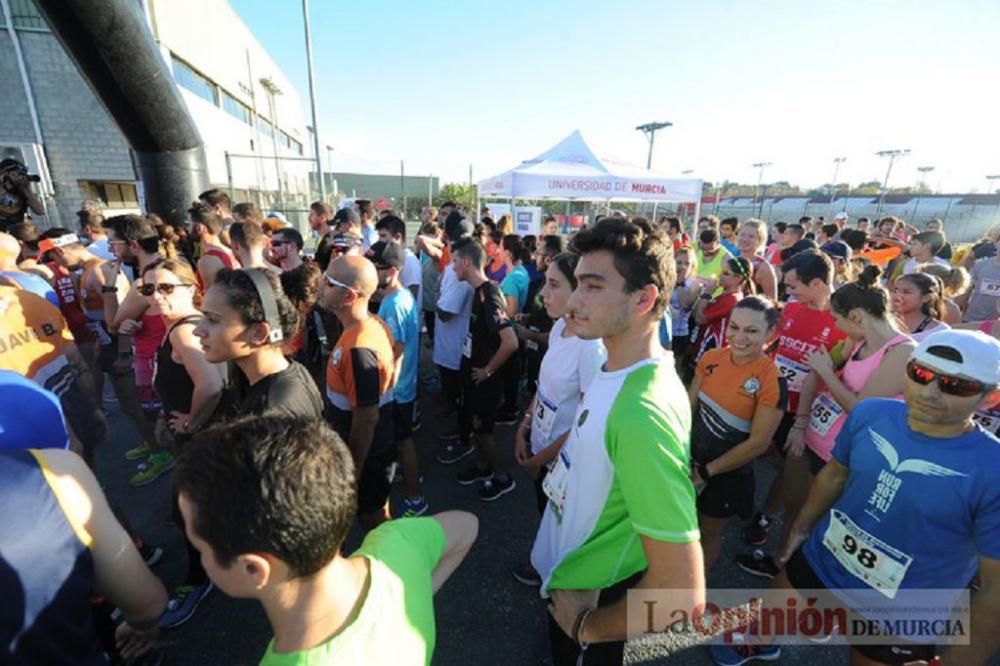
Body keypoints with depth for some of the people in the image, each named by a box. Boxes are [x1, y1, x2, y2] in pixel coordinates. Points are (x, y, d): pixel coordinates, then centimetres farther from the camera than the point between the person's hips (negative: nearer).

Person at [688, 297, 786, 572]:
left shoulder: (772, 381, -22)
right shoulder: (711, 358, -10)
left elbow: (758, 443, -19)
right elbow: (689, 406, -3)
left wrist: (705, 472, -13)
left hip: (726, 473, -4)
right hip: (690, 458, 4)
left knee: (709, 531, 19)